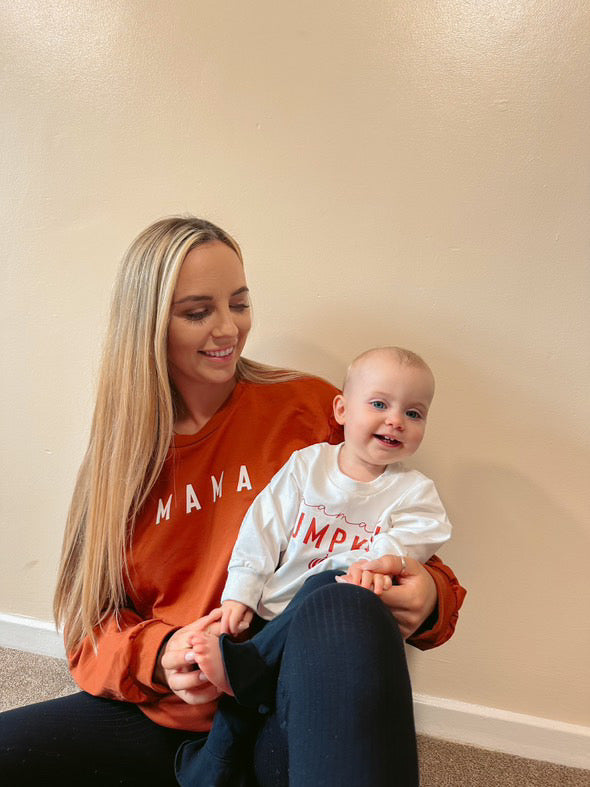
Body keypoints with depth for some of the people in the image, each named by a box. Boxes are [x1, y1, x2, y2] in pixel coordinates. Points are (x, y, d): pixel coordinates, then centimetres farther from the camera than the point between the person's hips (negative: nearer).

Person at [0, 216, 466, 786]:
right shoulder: (122, 452, 7)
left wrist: (428, 599, -20)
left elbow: (401, 550, 3)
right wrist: (155, 656, -15)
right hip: (167, 716, 5)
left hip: (292, 714, -4)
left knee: (348, 607, -35)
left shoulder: (311, 408, -2)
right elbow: (93, 628, 7)